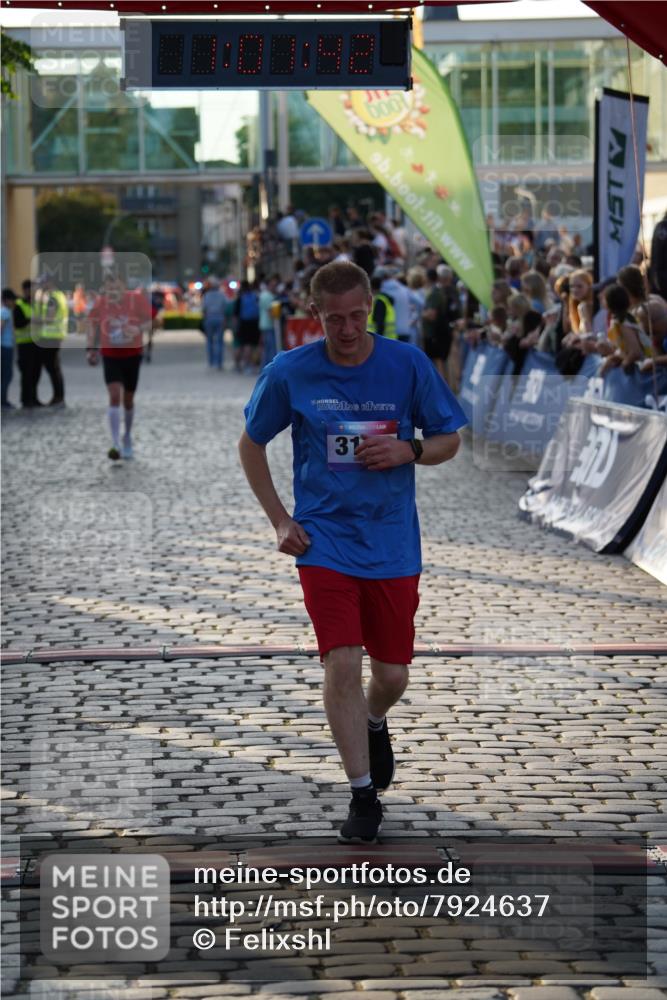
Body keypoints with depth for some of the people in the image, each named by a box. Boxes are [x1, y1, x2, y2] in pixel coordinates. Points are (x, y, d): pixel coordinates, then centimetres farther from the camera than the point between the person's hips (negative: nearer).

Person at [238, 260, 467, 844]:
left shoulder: (408, 364, -5)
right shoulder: (289, 373, -5)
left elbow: (449, 441, 6)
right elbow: (251, 445, 9)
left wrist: (408, 451, -16)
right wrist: (279, 520, 1)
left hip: (393, 544, 1)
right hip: (323, 540, -1)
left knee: (392, 674, 8)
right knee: (342, 664, -13)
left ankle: (374, 724, 45)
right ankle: (363, 795, 0)